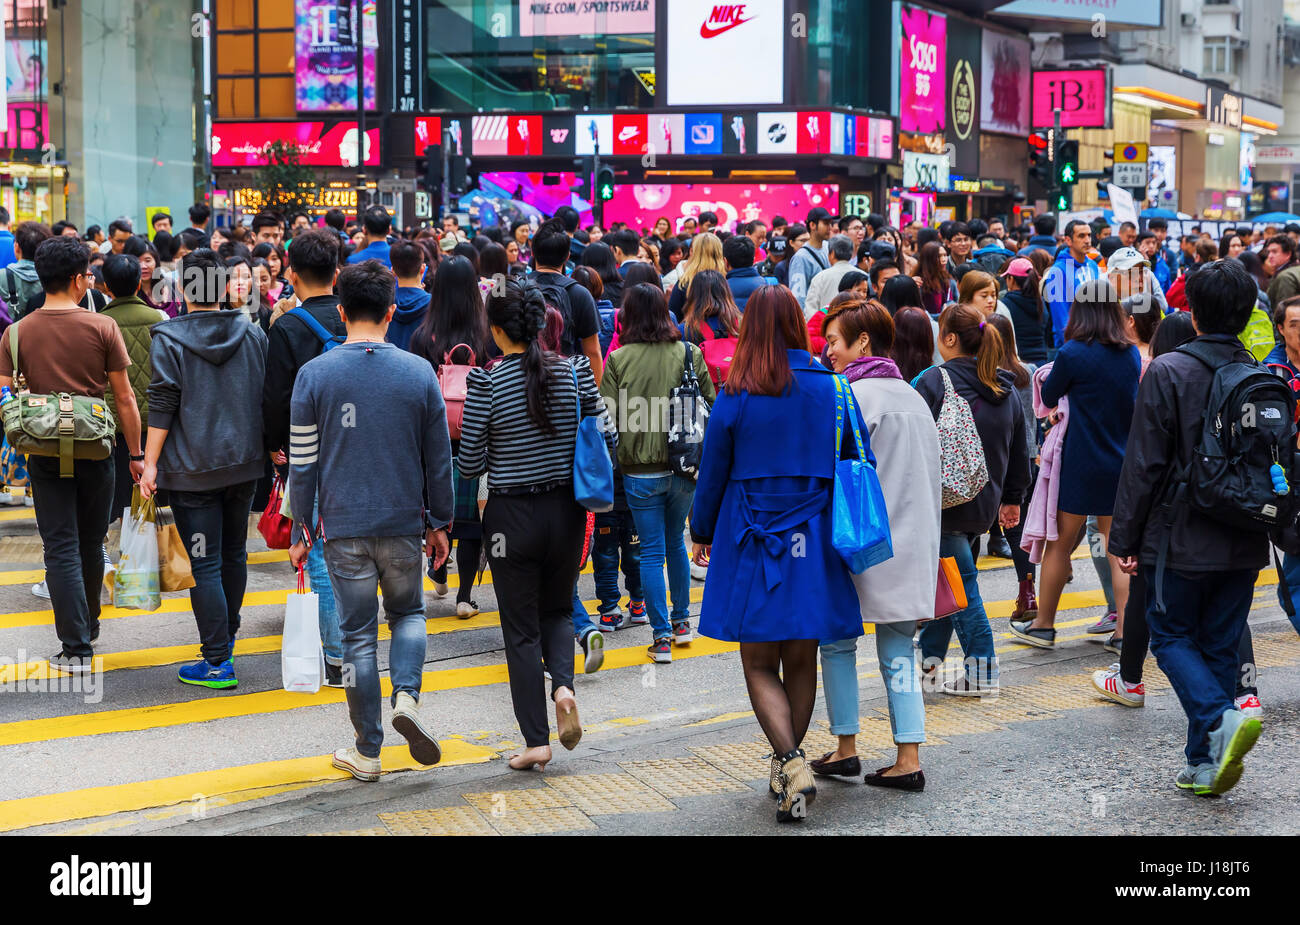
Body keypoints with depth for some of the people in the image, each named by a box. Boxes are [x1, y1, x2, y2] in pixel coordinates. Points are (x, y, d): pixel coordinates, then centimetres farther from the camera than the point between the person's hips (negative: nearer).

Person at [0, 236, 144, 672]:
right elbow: (124, 398, -4)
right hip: (95, 451, 0)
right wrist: (136, 454, 3)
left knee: (62, 550, 2)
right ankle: (89, 627, 33)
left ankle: (76, 647, -3)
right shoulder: (102, 327, -7)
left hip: (45, 453, 0)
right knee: (91, 545, 17)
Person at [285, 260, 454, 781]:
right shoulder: (419, 373, -2)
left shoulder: (314, 375, -5)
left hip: (344, 527, -1)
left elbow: (303, 463, -2)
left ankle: (367, 753, 12)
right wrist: (439, 523, 14)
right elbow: (439, 458, 3)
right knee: (408, 613, 22)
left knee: (358, 635, 7)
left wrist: (300, 531, 6)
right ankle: (407, 694, -5)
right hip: (403, 523, 1)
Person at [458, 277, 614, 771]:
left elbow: (470, 464, -10)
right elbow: (608, 443, -2)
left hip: (512, 516, -3)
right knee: (558, 609, 23)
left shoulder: (486, 383, -13)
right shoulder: (574, 371, -5)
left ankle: (536, 740, 6)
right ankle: (563, 684, -4)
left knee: (521, 627, 7)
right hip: (566, 510, 3)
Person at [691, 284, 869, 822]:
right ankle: (789, 768, 24)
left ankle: (791, 762, -15)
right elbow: (860, 465, 3)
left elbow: (713, 473, -1)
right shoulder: (833, 390, -2)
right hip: (814, 544, 3)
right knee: (801, 663, 14)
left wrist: (702, 532, 15)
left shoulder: (736, 397, -9)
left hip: (753, 545, -3)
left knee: (760, 666, 5)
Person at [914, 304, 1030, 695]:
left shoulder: (935, 381, -14)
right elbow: (1019, 451, 15)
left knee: (962, 582, 0)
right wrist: (1012, 498, 25)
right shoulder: (1006, 389, 8)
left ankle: (981, 672, 0)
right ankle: (930, 656, 26)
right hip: (984, 502, 7)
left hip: (946, 500, -7)